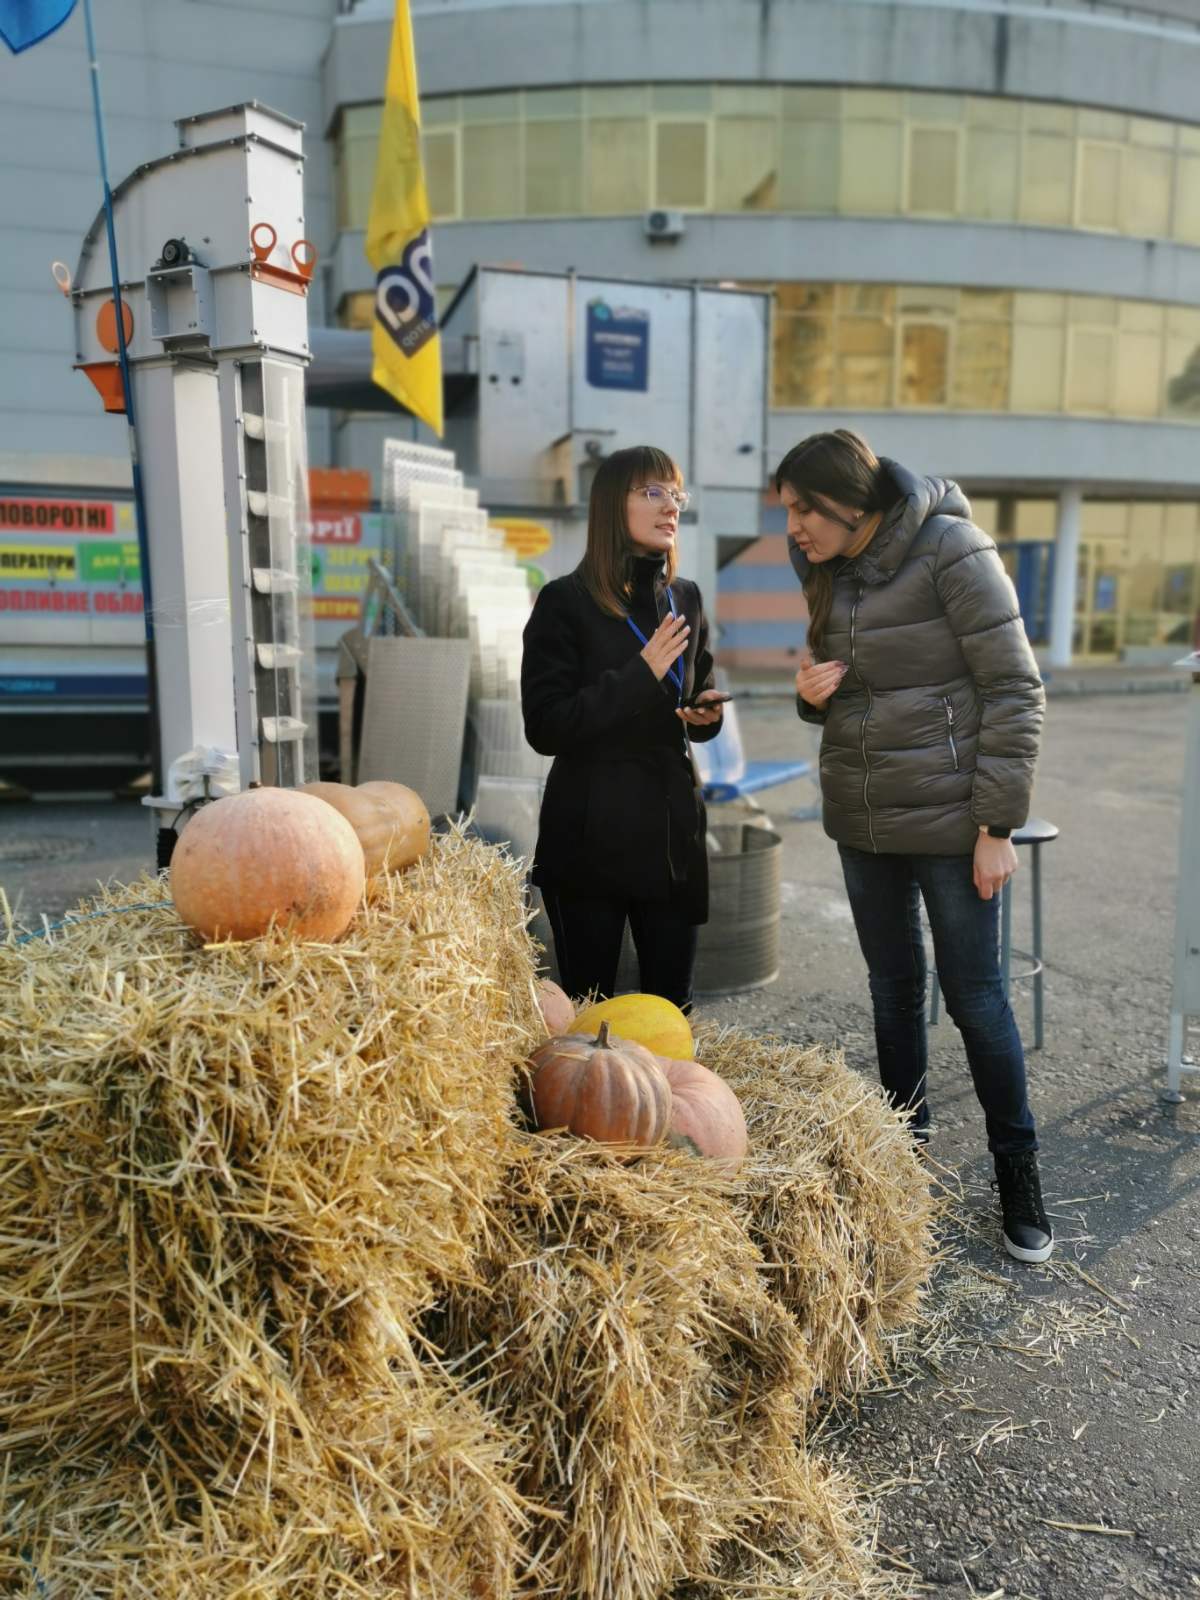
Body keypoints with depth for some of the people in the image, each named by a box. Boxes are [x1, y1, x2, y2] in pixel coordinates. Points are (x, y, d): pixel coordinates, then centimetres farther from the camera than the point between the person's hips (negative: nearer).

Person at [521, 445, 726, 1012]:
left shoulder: (685, 598, 11)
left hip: (672, 829, 5)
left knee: (672, 1000, 9)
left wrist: (707, 714, -2)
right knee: (589, 1004, 3)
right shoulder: (566, 602, -6)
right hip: (590, 835, -5)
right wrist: (640, 675, -18)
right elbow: (545, 727, -12)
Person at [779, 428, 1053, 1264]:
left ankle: (1019, 1170, 22)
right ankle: (908, 1147, 32)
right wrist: (811, 693, -6)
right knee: (894, 989, 15)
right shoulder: (828, 573, 7)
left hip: (948, 819, -6)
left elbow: (1015, 691, -14)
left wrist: (997, 824, -16)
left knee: (975, 996, 3)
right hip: (862, 819, 6)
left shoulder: (951, 552, -14)